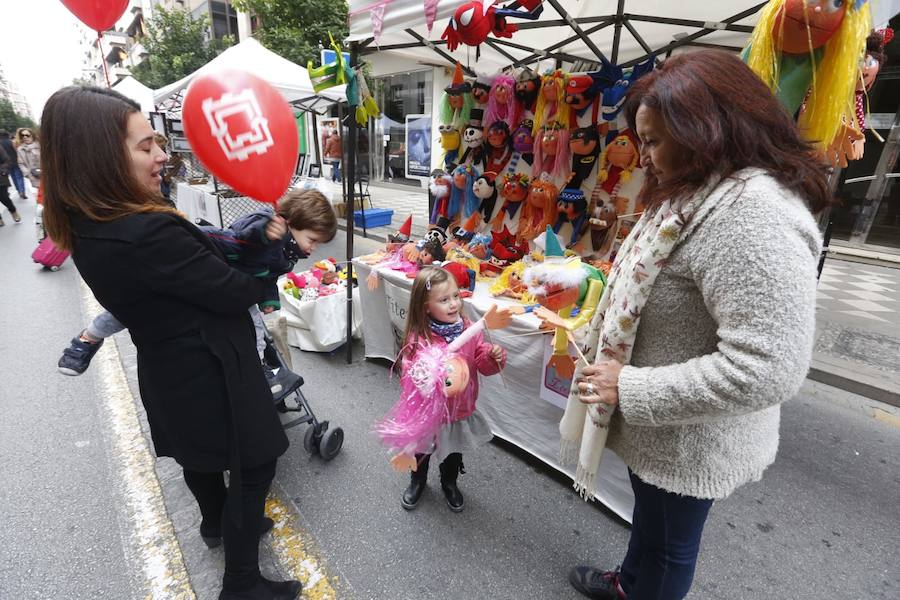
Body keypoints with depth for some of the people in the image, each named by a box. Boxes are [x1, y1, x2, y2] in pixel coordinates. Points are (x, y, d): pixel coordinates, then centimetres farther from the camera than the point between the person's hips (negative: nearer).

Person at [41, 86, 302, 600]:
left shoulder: (91, 228, -3)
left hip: (172, 371, 9)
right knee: (254, 465, 12)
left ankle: (218, 525, 59)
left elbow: (200, 255, -3)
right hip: (210, 375, -9)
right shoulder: (147, 234, -33)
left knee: (202, 455, 31)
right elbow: (240, 291, -24)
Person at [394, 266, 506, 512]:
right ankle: (417, 481, 56)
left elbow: (483, 365, -7)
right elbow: (408, 377, -23)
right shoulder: (418, 339, -25)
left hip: (460, 409, 3)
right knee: (422, 451, 25)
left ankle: (449, 483, 57)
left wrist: (494, 357, -28)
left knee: (454, 451, 27)